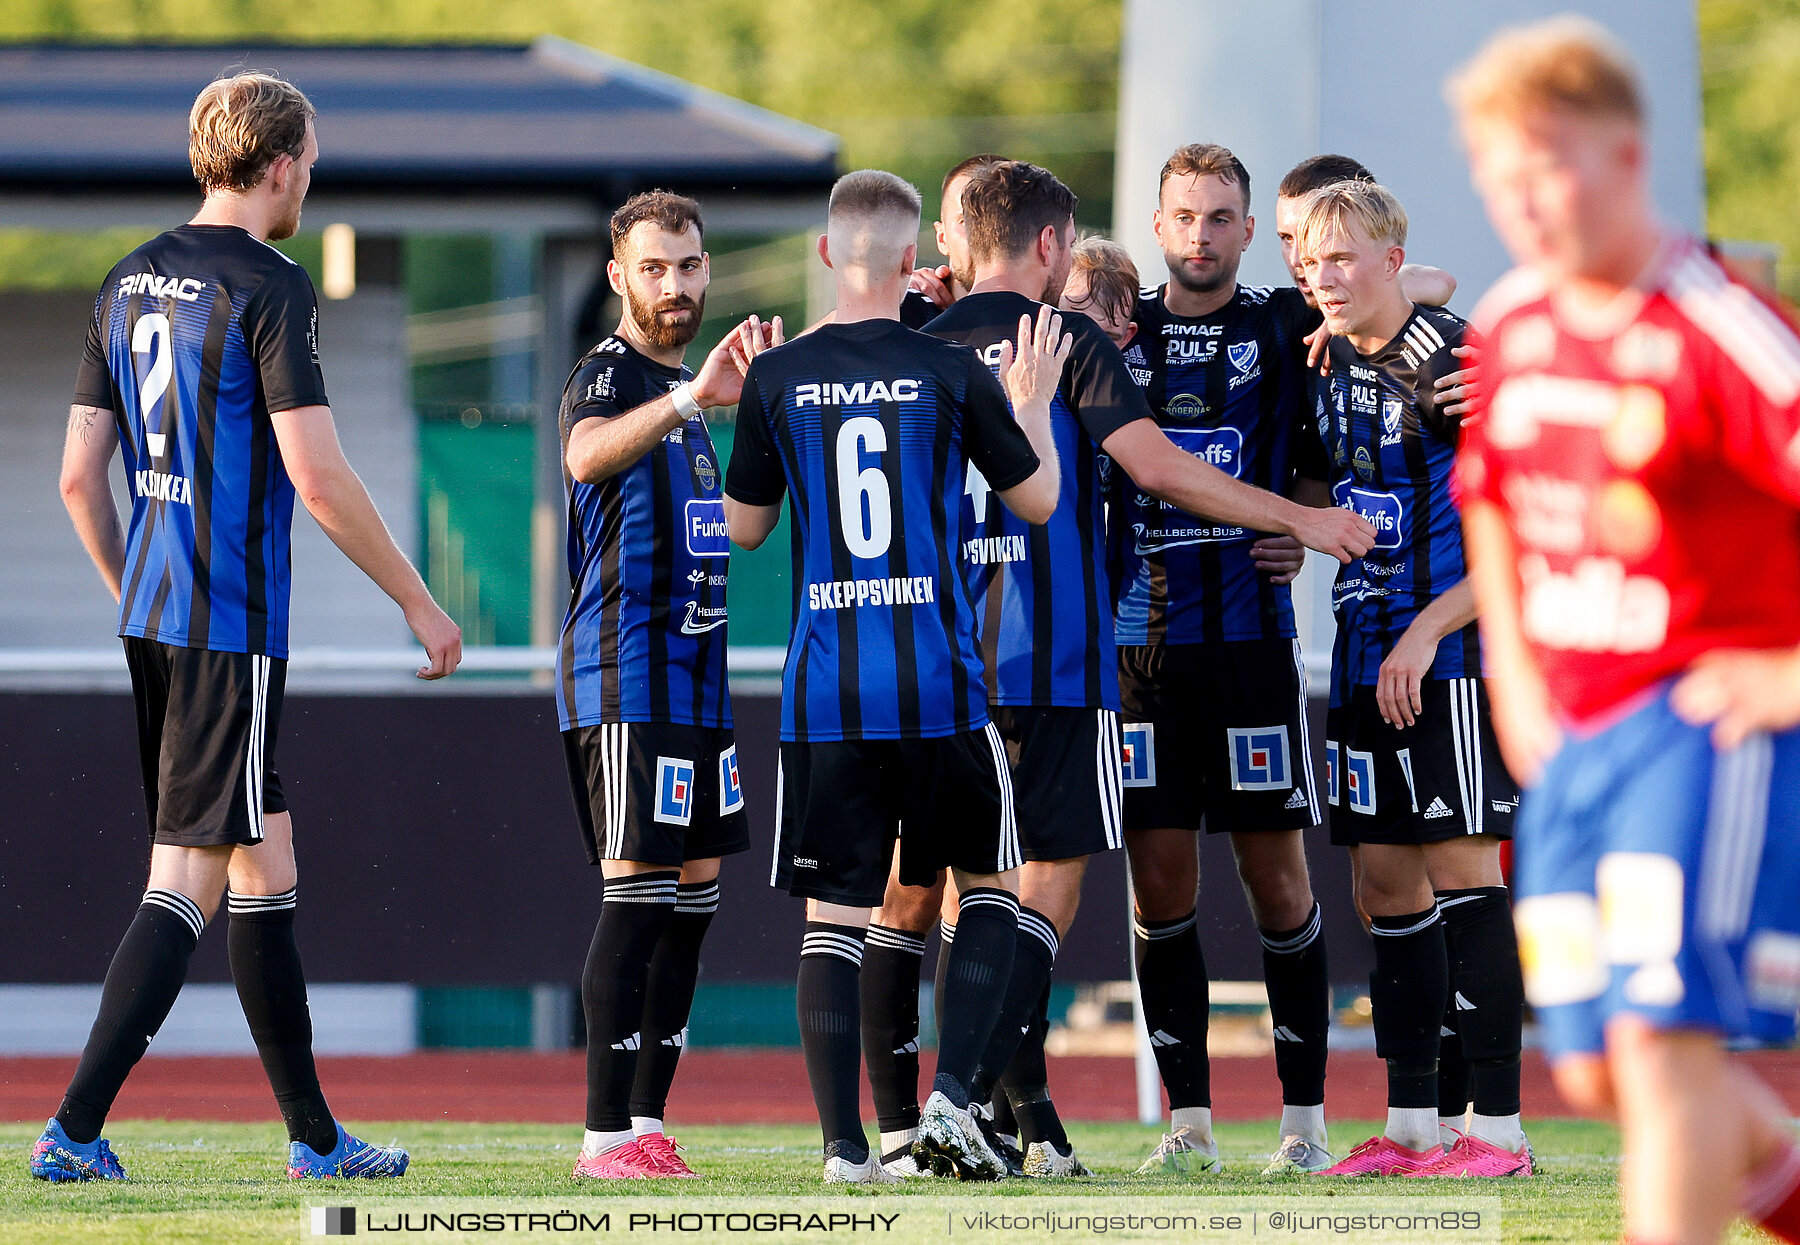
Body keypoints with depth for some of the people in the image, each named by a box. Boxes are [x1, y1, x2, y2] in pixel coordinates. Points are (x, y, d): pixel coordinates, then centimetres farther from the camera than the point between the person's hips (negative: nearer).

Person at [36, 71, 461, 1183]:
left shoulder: (130, 282, 12)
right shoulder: (268, 288, -12)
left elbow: (80, 475, 15)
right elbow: (317, 478, -16)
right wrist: (419, 600, -7)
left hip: (152, 620, 9)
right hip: (232, 626, -9)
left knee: (266, 871, 14)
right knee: (188, 883, -8)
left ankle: (315, 1135, 19)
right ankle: (75, 1131, -13)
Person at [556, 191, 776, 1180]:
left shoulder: (678, 388, 19)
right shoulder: (609, 373, -9)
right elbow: (585, 454, -35)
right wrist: (689, 398, -49)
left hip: (694, 674, 9)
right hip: (626, 676, -9)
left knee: (692, 898, 8)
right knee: (638, 896, -12)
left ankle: (646, 1123, 11)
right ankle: (607, 1135, -14)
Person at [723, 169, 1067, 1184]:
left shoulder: (778, 378, 1)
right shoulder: (953, 374, -4)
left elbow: (744, 526, 12)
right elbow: (1037, 499, 7)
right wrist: (1035, 403, 23)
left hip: (824, 685, 1)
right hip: (938, 681, -1)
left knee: (834, 915, 4)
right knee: (993, 888, 15)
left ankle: (845, 1145, -1)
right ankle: (951, 1093, -1)